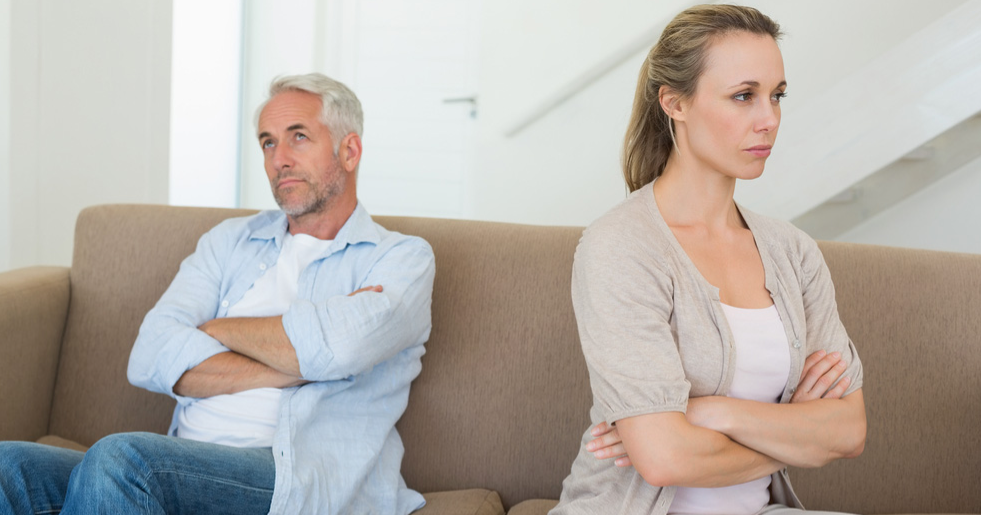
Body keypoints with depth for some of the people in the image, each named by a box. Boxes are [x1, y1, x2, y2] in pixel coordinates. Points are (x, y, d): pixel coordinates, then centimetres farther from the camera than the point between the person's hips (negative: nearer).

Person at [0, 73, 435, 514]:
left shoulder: (404, 258, 7)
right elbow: (150, 357, 4)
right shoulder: (231, 241, 21)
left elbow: (337, 346, -16)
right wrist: (295, 365, -7)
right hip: (191, 468, 4)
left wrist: (217, 329, 1)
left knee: (119, 459, -30)